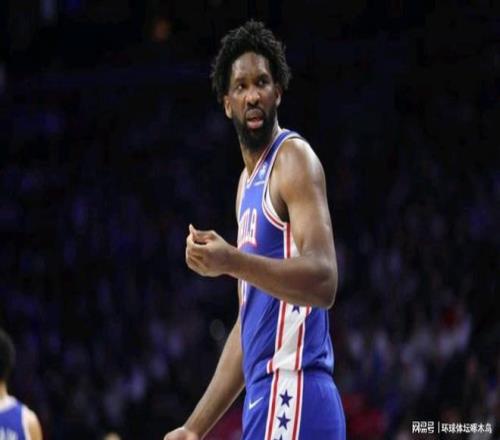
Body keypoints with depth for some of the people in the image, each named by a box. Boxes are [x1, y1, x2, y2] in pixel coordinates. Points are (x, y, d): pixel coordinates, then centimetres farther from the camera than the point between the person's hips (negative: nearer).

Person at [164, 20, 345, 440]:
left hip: (292, 396, -10)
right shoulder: (249, 180, 22)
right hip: (266, 399, 10)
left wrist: (232, 261, -30)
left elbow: (323, 282, -19)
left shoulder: (294, 160, -5)